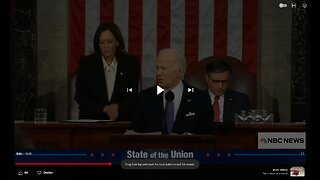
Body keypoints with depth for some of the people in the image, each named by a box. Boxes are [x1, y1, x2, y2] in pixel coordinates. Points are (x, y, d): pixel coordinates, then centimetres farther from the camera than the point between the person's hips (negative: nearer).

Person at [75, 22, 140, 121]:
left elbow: (133, 97, 4)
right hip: (91, 121, 0)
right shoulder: (87, 63, 5)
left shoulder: (131, 63, 5)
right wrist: (104, 109, -9)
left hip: (122, 120, 0)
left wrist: (118, 107, -14)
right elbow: (80, 96, 2)